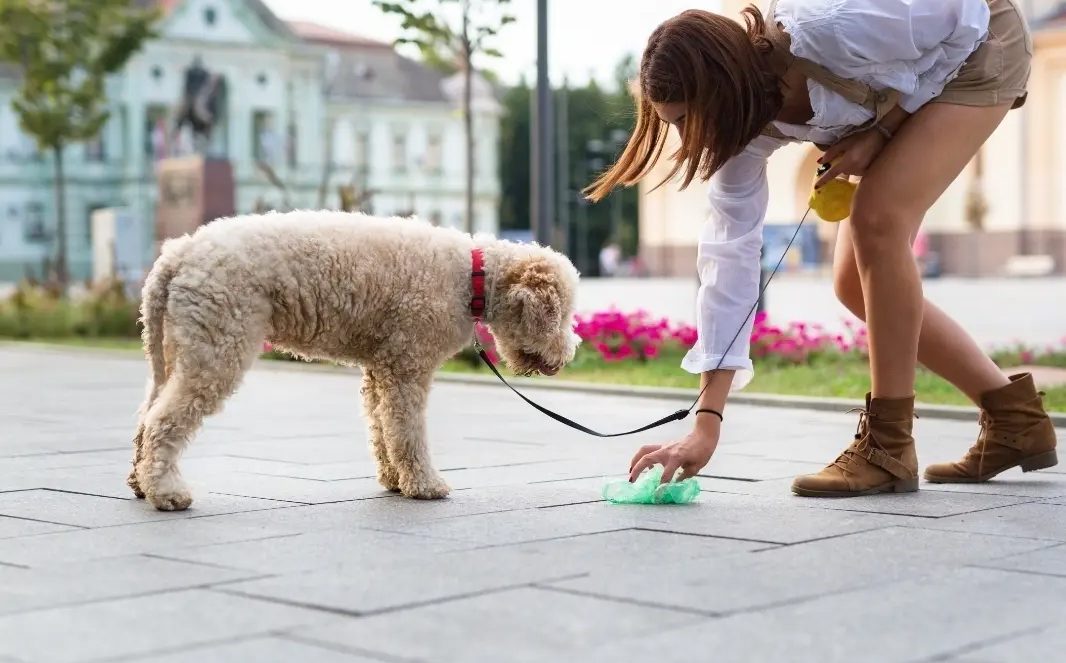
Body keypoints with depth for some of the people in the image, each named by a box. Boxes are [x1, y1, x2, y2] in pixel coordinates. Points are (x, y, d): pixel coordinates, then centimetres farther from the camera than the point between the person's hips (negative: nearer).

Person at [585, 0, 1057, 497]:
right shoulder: (744, 128, -19)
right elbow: (729, 255, -20)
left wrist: (881, 130, -25)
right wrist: (707, 421, -24)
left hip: (976, 51, -7)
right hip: (908, 91, 7)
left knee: (876, 219, -25)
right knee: (855, 282, -1)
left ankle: (888, 444, -15)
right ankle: (1014, 418, 12)